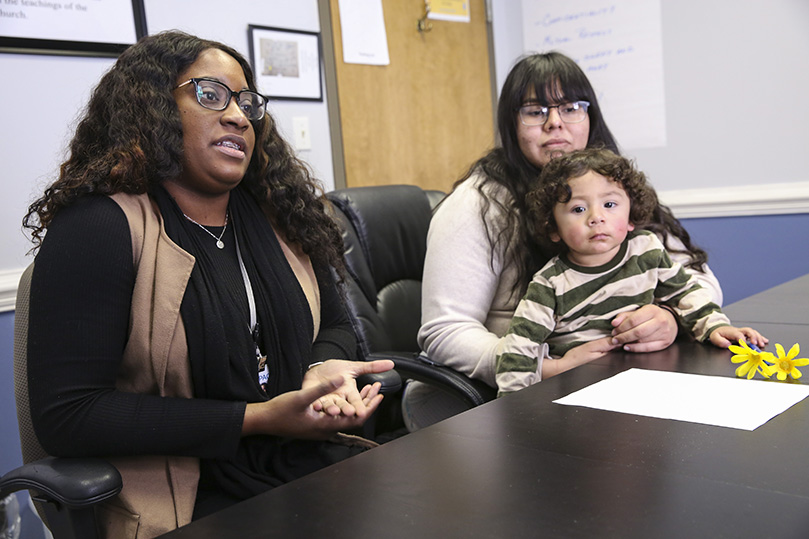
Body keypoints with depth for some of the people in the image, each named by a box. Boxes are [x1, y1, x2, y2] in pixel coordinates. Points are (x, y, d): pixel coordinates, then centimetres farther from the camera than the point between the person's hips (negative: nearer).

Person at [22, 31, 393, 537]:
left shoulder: (280, 217, 8)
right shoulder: (98, 229, -10)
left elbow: (335, 325, 20)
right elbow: (65, 415, -15)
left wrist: (324, 367, -7)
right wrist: (257, 419, -19)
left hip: (312, 466, 6)